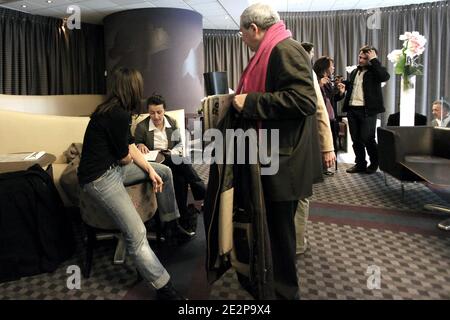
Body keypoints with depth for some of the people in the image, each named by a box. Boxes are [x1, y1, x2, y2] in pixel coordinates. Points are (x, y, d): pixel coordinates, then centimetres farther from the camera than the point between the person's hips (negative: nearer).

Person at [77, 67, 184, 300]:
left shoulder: (115, 110, 8)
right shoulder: (119, 114, -22)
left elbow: (131, 148, 10)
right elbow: (125, 157, -13)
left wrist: (150, 171, 4)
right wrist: (131, 157, 10)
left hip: (113, 167, 10)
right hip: (99, 178, -10)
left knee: (164, 171, 15)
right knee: (137, 235, -18)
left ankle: (171, 225, 25)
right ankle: (165, 289, -10)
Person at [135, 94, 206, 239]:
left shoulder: (172, 122, 7)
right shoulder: (141, 126, -3)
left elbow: (180, 143, 14)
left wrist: (174, 152, -8)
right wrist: (140, 146, -17)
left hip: (174, 160, 4)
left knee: (180, 178, -33)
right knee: (183, 164, -34)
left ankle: (185, 219, -27)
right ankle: (204, 196, -28)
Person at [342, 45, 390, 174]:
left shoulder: (374, 70, -1)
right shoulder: (354, 72, 18)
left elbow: (385, 76, -22)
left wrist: (373, 60, -15)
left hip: (367, 110, -6)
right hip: (352, 109, 6)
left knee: (367, 139, -3)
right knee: (356, 139, 9)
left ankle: (374, 163, 16)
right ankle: (360, 163, 21)